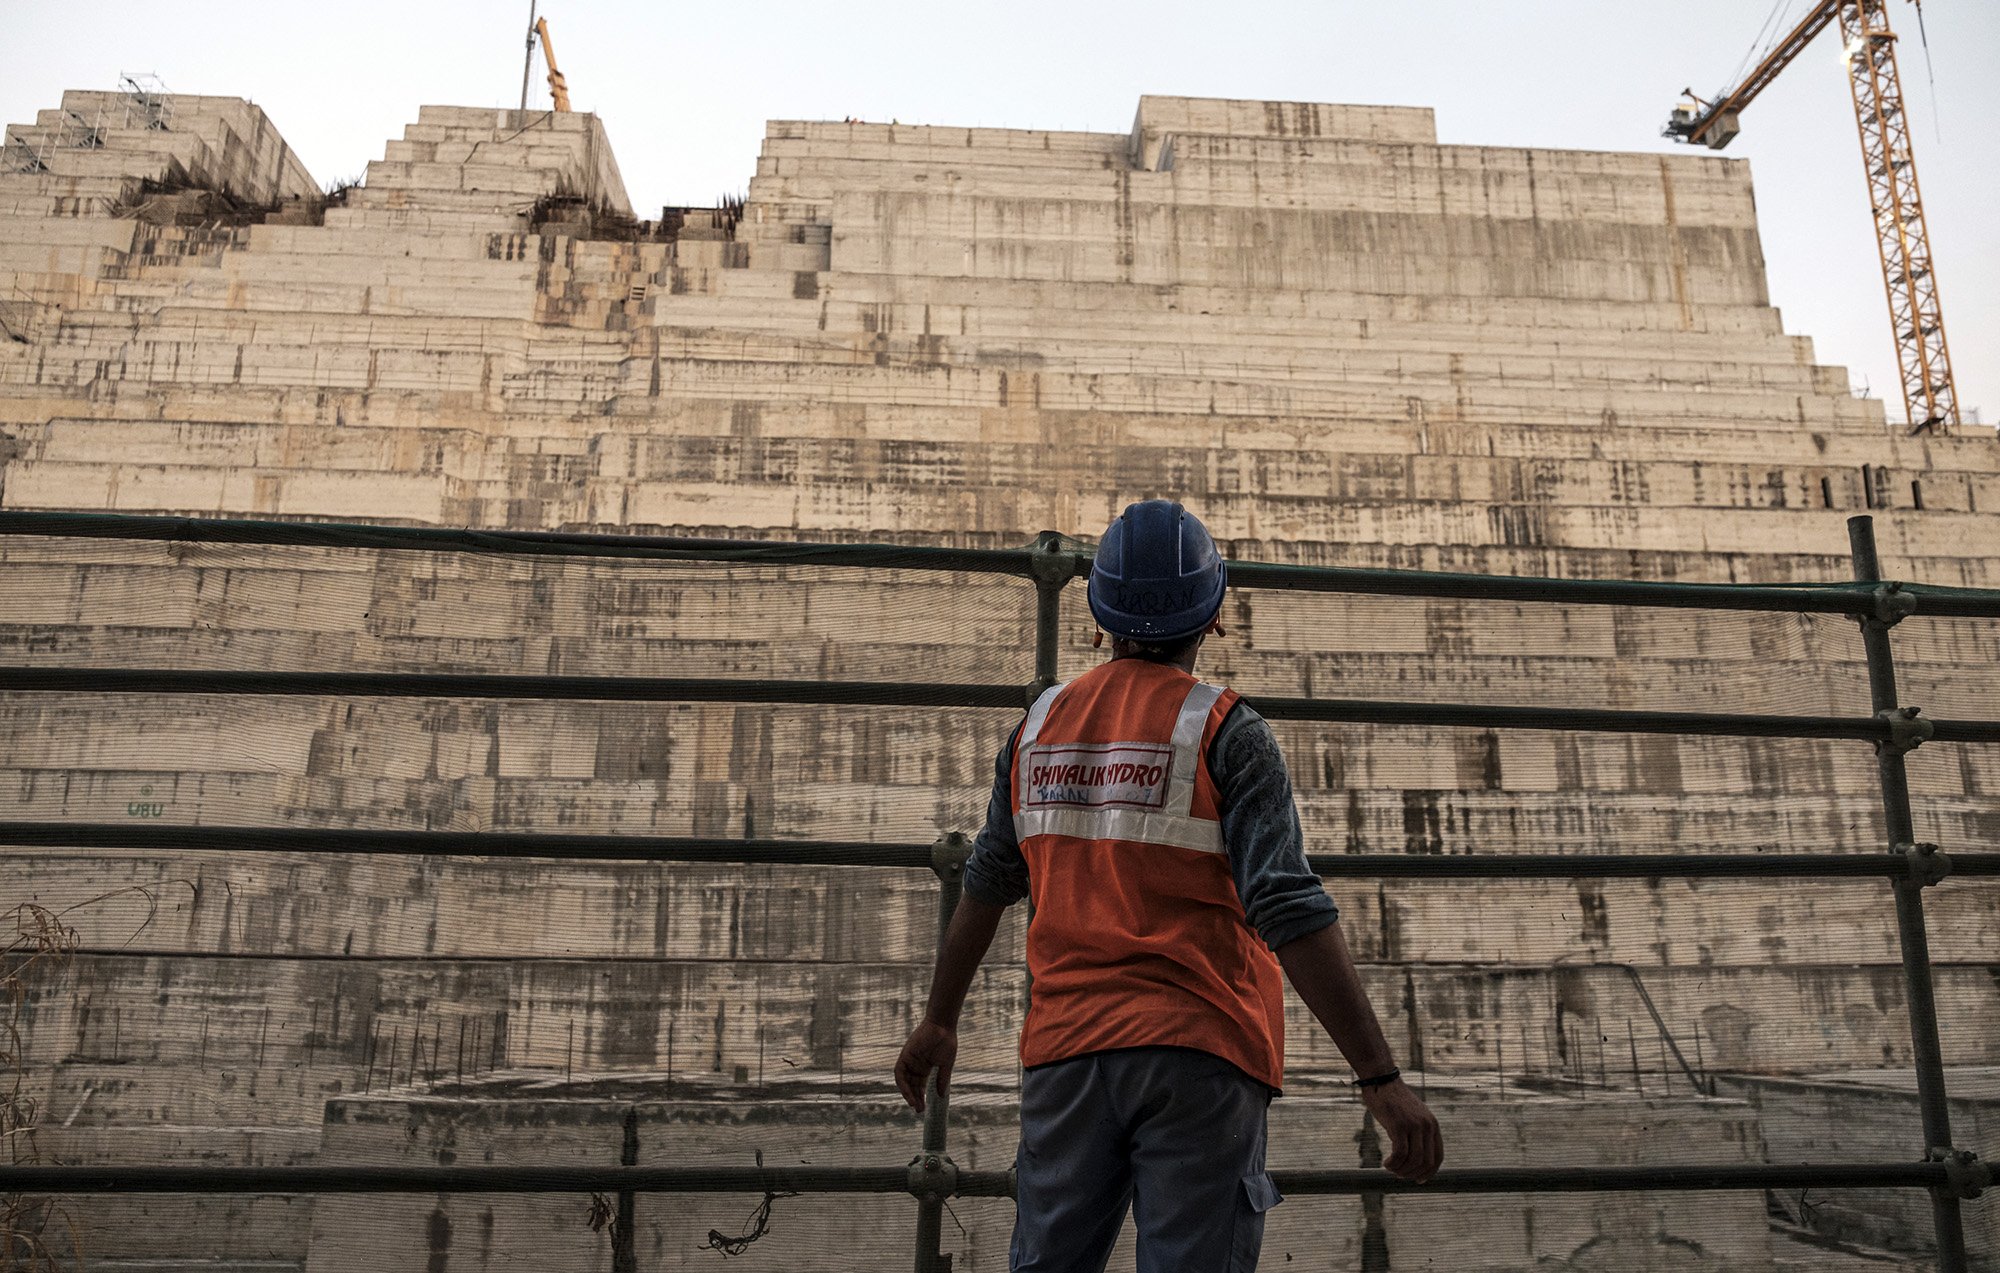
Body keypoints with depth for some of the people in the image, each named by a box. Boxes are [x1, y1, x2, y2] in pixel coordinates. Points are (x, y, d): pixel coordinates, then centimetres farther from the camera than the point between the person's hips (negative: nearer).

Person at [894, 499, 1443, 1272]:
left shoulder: (1042, 724, 7)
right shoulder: (1224, 731, -8)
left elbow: (987, 884, 17)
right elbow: (1289, 912, -17)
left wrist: (940, 1021, 28)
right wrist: (1381, 1079, -15)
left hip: (1066, 1050, 5)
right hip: (1196, 1052, -4)